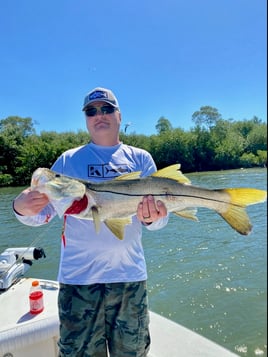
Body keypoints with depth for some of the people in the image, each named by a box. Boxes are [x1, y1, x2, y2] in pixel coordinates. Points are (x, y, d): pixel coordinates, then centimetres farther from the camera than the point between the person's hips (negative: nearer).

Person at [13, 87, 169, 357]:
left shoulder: (141, 159, 6)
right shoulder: (68, 161, 4)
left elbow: (162, 210, 1)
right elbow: (42, 213, 2)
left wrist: (151, 218, -21)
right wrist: (22, 208, -20)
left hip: (130, 275, 2)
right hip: (79, 277, -1)